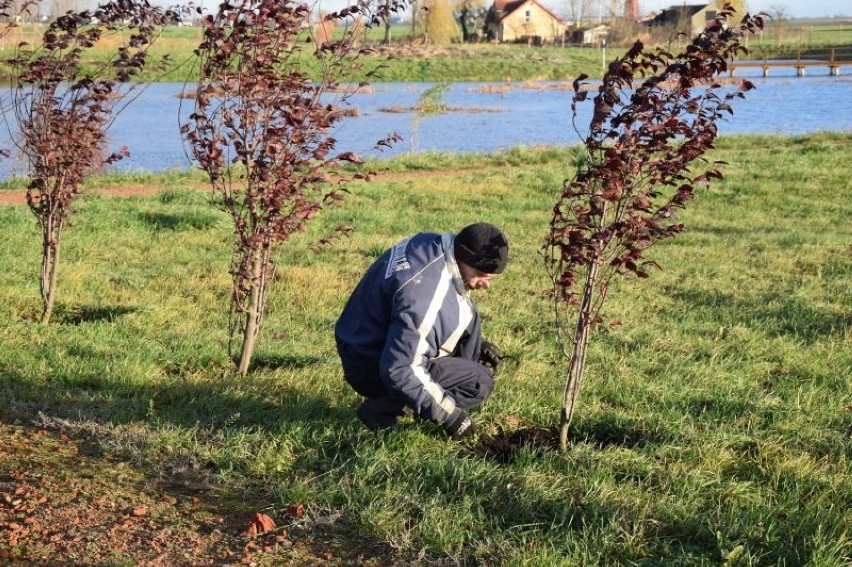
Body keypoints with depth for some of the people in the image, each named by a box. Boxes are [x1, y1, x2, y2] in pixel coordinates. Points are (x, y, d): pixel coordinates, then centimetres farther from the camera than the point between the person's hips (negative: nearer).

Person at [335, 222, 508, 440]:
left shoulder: (433, 246, -6)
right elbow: (398, 371, -33)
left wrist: (477, 344, 13)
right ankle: (381, 409, -9)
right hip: (374, 369, -9)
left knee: (467, 316, 7)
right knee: (480, 382, -13)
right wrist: (448, 414, -25)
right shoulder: (424, 293, -34)